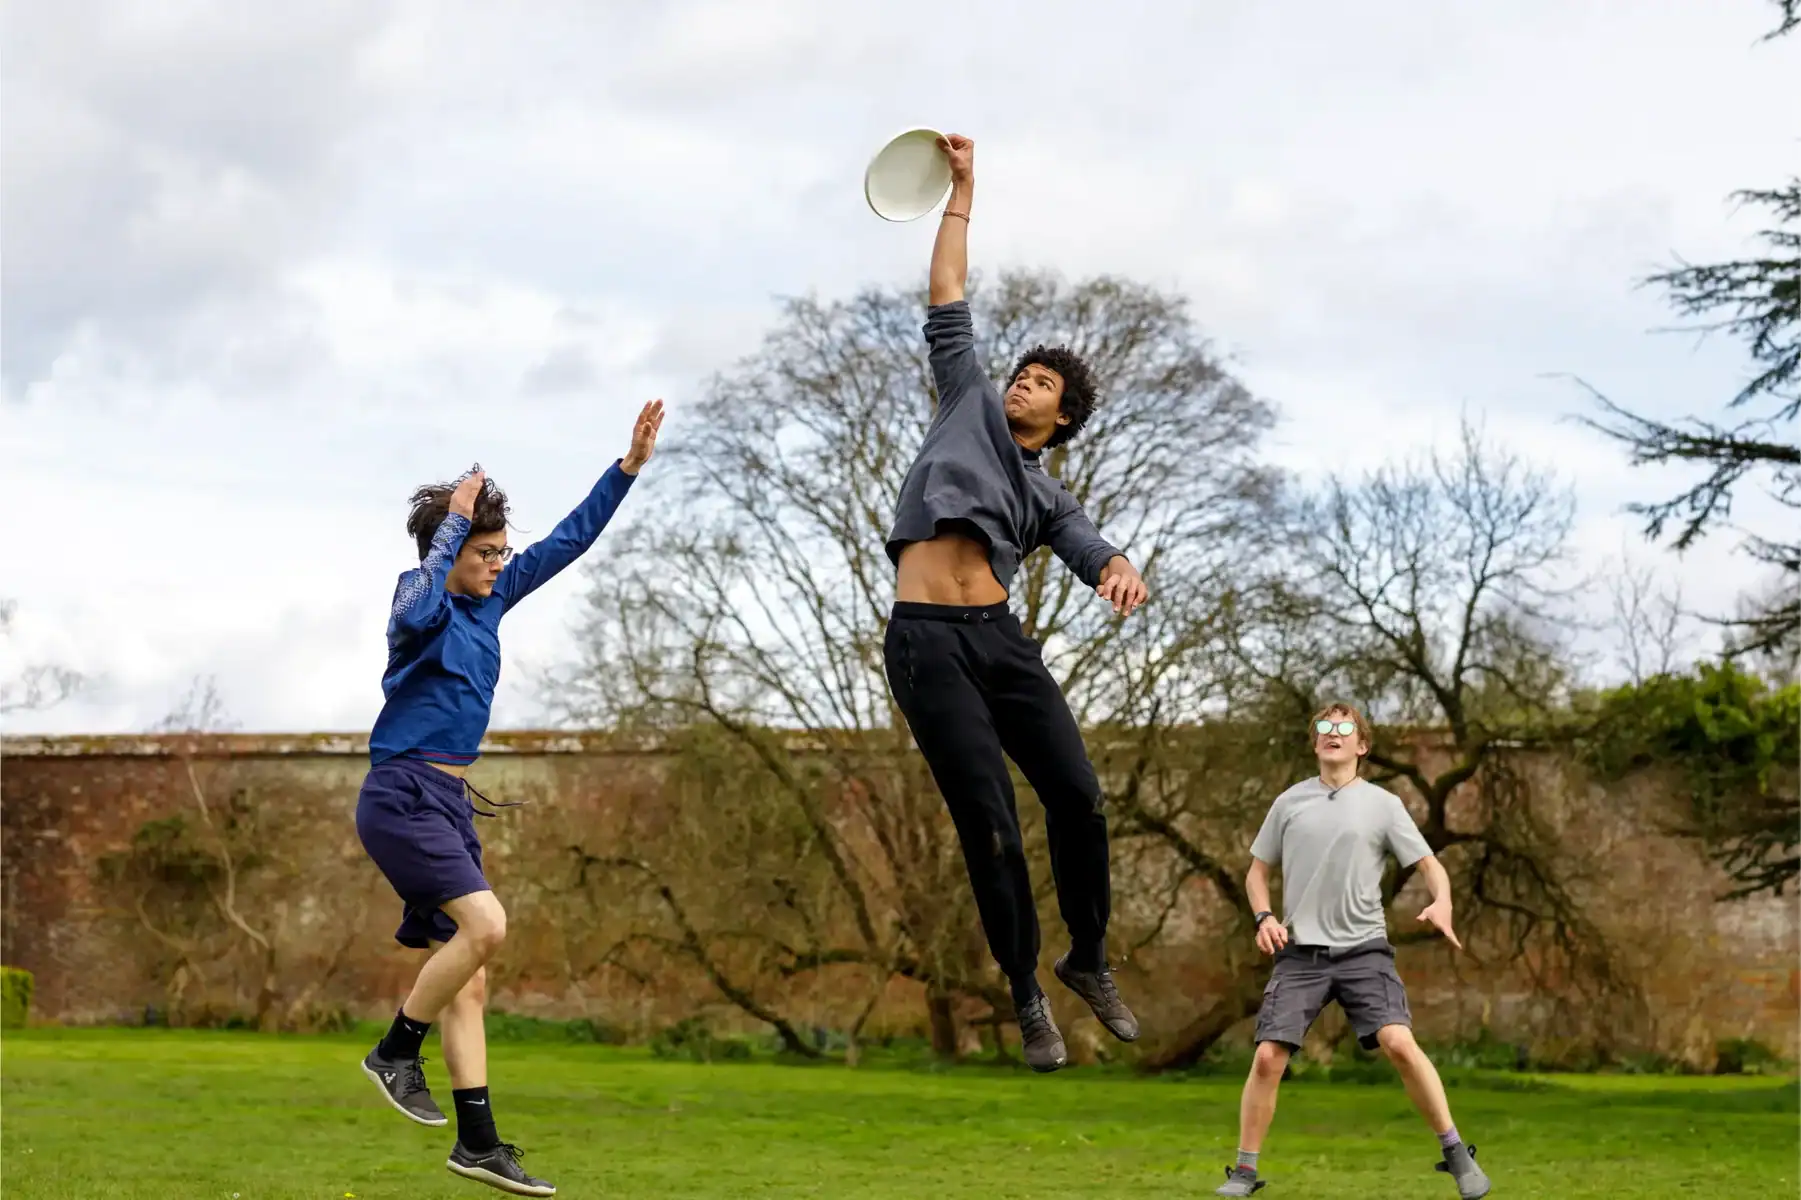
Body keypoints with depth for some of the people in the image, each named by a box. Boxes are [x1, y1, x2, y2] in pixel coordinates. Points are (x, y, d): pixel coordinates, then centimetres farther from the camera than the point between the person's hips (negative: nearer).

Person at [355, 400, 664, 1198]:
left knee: (469, 979, 4)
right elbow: (415, 618, -36)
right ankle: (397, 1050, -5)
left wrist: (628, 467, 13)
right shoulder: (422, 597, -10)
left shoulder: (491, 600, 12)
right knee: (484, 924, -24)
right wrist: (452, 522, -28)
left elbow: (568, 542, 17)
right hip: (401, 796, -8)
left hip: (448, 803, 8)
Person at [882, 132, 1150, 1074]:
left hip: (1001, 641, 2)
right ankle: (1027, 996, 5)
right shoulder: (971, 405, 18)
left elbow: (1092, 551, 0)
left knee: (1076, 793, -6)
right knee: (987, 826, -6)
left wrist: (1121, 571, -25)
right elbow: (949, 304, 19)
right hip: (928, 644, -2)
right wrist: (961, 195, 19)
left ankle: (1088, 960, 16)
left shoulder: (1049, 501, 19)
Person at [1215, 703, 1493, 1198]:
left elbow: (1429, 864, 3)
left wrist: (1441, 903, -19)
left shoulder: (1383, 804, 4)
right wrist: (1264, 917, -2)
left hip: (1363, 948, -2)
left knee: (1399, 1043, -20)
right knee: (1267, 1056, -10)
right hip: (1300, 951, 2)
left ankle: (1456, 1154, -7)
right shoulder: (1289, 802, 10)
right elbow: (1257, 871, 17)